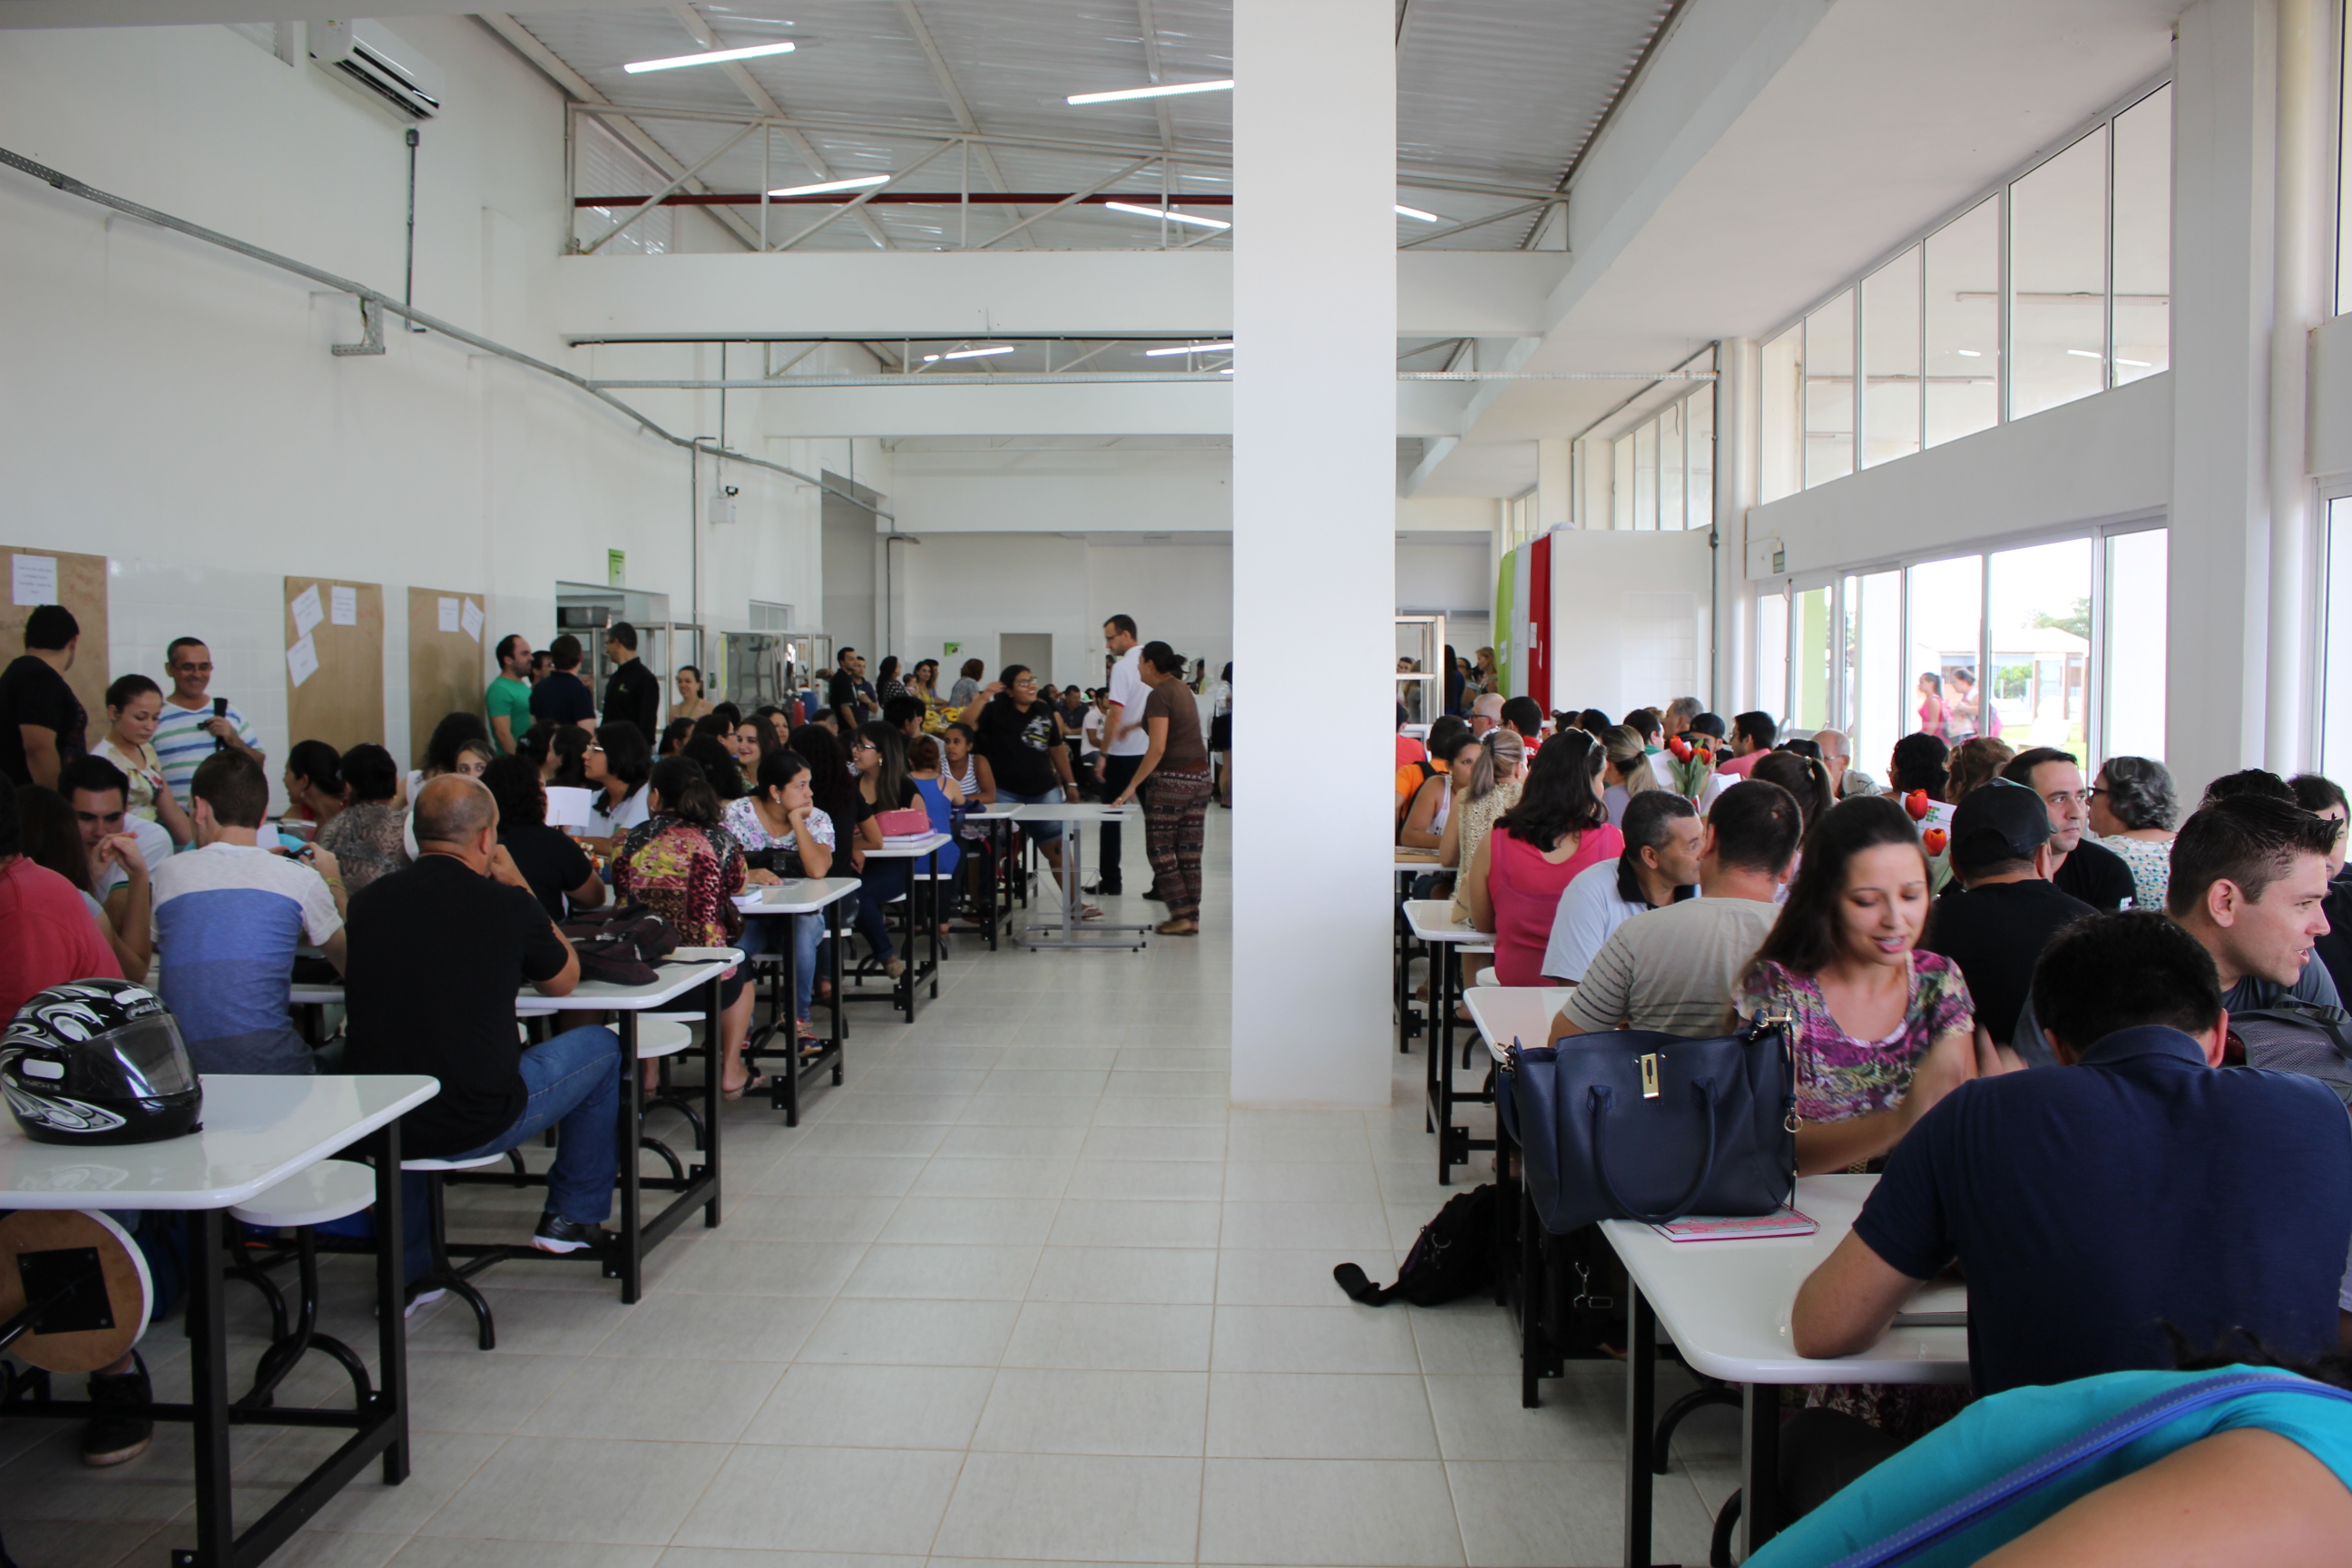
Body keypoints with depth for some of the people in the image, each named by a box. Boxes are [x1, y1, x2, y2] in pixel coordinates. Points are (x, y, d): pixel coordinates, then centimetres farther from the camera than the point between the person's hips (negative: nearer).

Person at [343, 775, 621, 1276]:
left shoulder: (366, 901, 0)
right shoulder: (508, 905, -10)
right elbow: (564, 982, 10)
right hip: (474, 1127, -4)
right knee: (601, 1046, 18)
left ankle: (404, 1268, 39)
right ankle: (571, 1217, 27)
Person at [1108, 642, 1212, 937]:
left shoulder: (1159, 695, -14)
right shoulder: (1183, 689, 12)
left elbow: (1157, 748, -21)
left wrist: (1132, 786, -18)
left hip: (1172, 779, -8)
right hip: (1199, 776, 8)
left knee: (1161, 850, 1)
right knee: (1189, 850, 10)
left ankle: (1181, 916, 0)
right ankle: (1192, 918, 11)